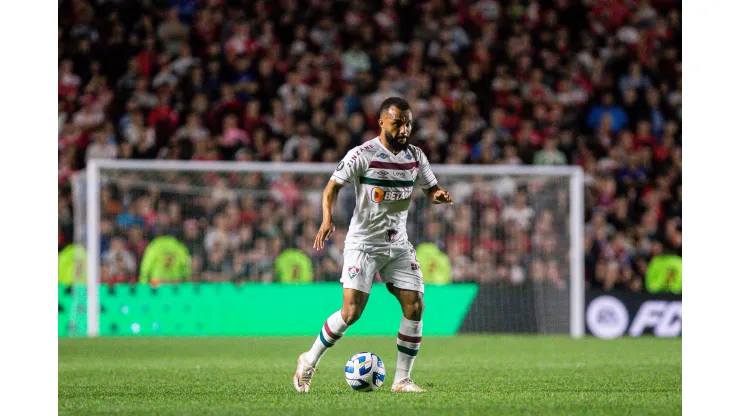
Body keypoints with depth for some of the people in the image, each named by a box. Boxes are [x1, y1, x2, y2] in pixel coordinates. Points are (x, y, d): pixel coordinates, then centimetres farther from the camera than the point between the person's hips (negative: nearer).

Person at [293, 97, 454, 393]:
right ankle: (309, 361, 7)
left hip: (399, 244, 5)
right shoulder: (362, 155, -11)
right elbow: (333, 186, -8)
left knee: (415, 307, -7)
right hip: (363, 243, -5)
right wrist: (327, 219, -25)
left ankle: (402, 379, 5)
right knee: (351, 311, -14)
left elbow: (431, 189, 16)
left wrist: (439, 195, -9)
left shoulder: (415, 156, 5)